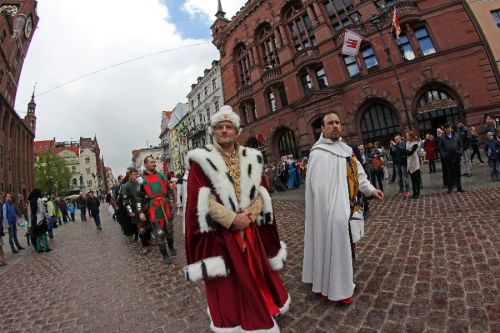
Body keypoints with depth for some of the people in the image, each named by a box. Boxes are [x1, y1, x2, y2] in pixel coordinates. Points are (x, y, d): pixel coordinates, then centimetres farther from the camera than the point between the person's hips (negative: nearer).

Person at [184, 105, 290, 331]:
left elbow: (261, 193, 4)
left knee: (256, 275, 18)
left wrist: (249, 214, -13)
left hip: (251, 230, 4)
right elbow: (201, 201, -12)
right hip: (219, 233, -3)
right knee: (227, 284, 10)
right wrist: (231, 219, -18)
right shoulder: (202, 160, -5)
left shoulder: (252, 158, 7)